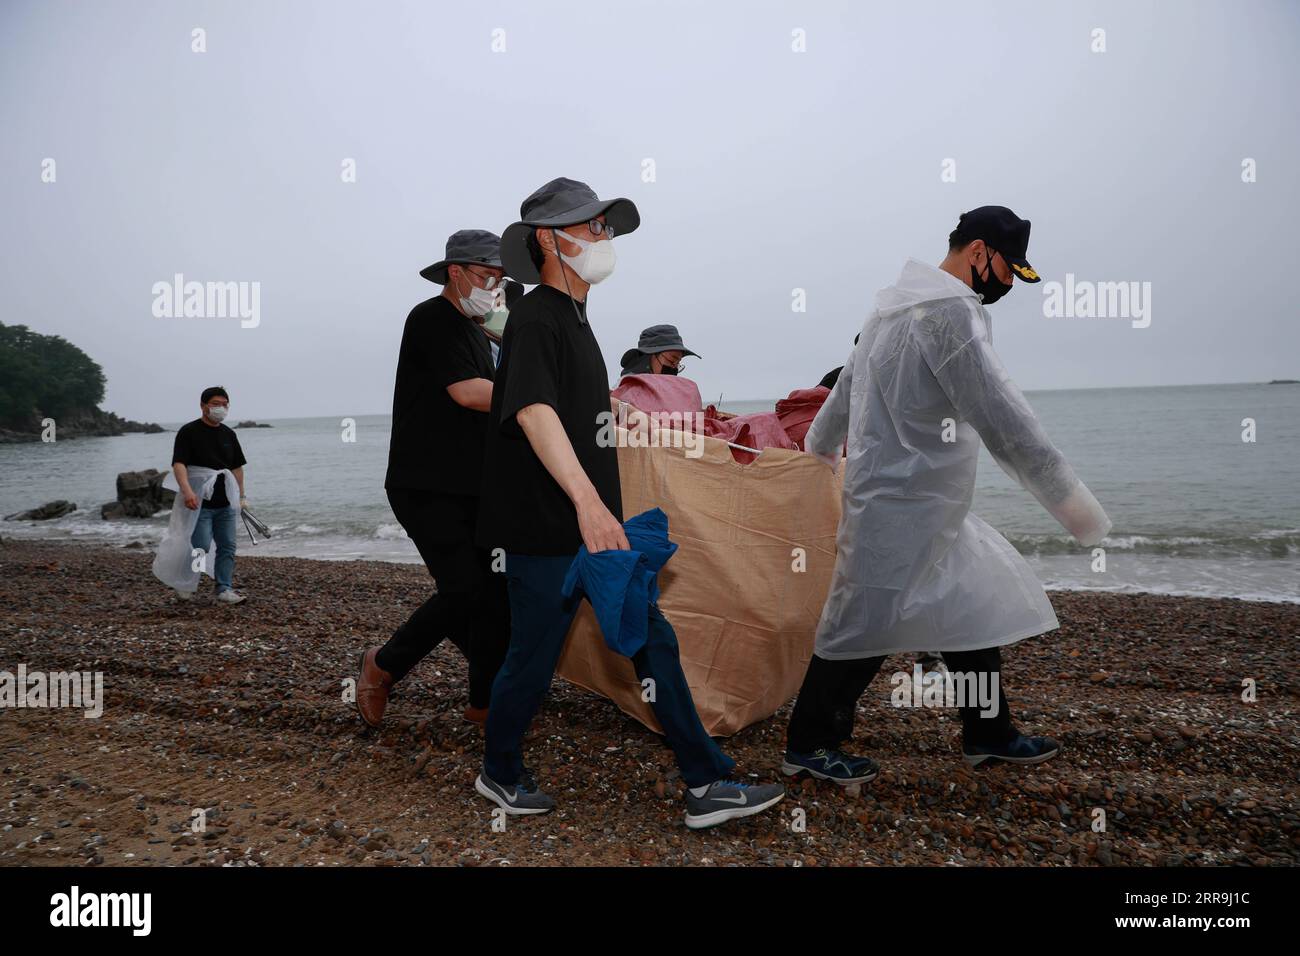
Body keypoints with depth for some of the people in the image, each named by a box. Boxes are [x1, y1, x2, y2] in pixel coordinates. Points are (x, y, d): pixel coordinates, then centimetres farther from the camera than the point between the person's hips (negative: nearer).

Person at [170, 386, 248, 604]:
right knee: (200, 547, -7)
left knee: (228, 546, 5)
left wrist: (241, 496, 15)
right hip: (199, 504, -6)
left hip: (226, 504, 6)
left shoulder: (229, 434, 12)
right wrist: (187, 491, -33)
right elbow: (179, 464, -18)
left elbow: (237, 467, 18)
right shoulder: (188, 432, -7)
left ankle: (225, 589, 12)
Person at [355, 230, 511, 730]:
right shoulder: (431, 319, -10)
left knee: (497, 588, 3)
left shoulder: (476, 333, 19)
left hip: (469, 486, 9)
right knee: (464, 591, -13)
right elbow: (465, 392, -23)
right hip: (426, 487, -9)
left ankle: (486, 702, 14)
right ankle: (383, 666, 10)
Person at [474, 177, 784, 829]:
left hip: (595, 523, 9)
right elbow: (532, 410, -31)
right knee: (533, 659, 5)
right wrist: (587, 500, -43)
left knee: (654, 643, 6)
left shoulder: (575, 318, 16)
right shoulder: (535, 318, -13)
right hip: (546, 531, -9)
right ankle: (499, 774, 30)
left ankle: (706, 787, 12)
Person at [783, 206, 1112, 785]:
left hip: (929, 509, 11)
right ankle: (807, 746, 13)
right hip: (902, 505, -11)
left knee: (973, 606, 16)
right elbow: (999, 414, -23)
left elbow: (848, 381, 25)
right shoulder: (948, 310, -17)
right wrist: (1068, 496, -20)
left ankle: (988, 733, 28)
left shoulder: (901, 302, 15)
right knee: (864, 625, -1)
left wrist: (822, 444, 40)